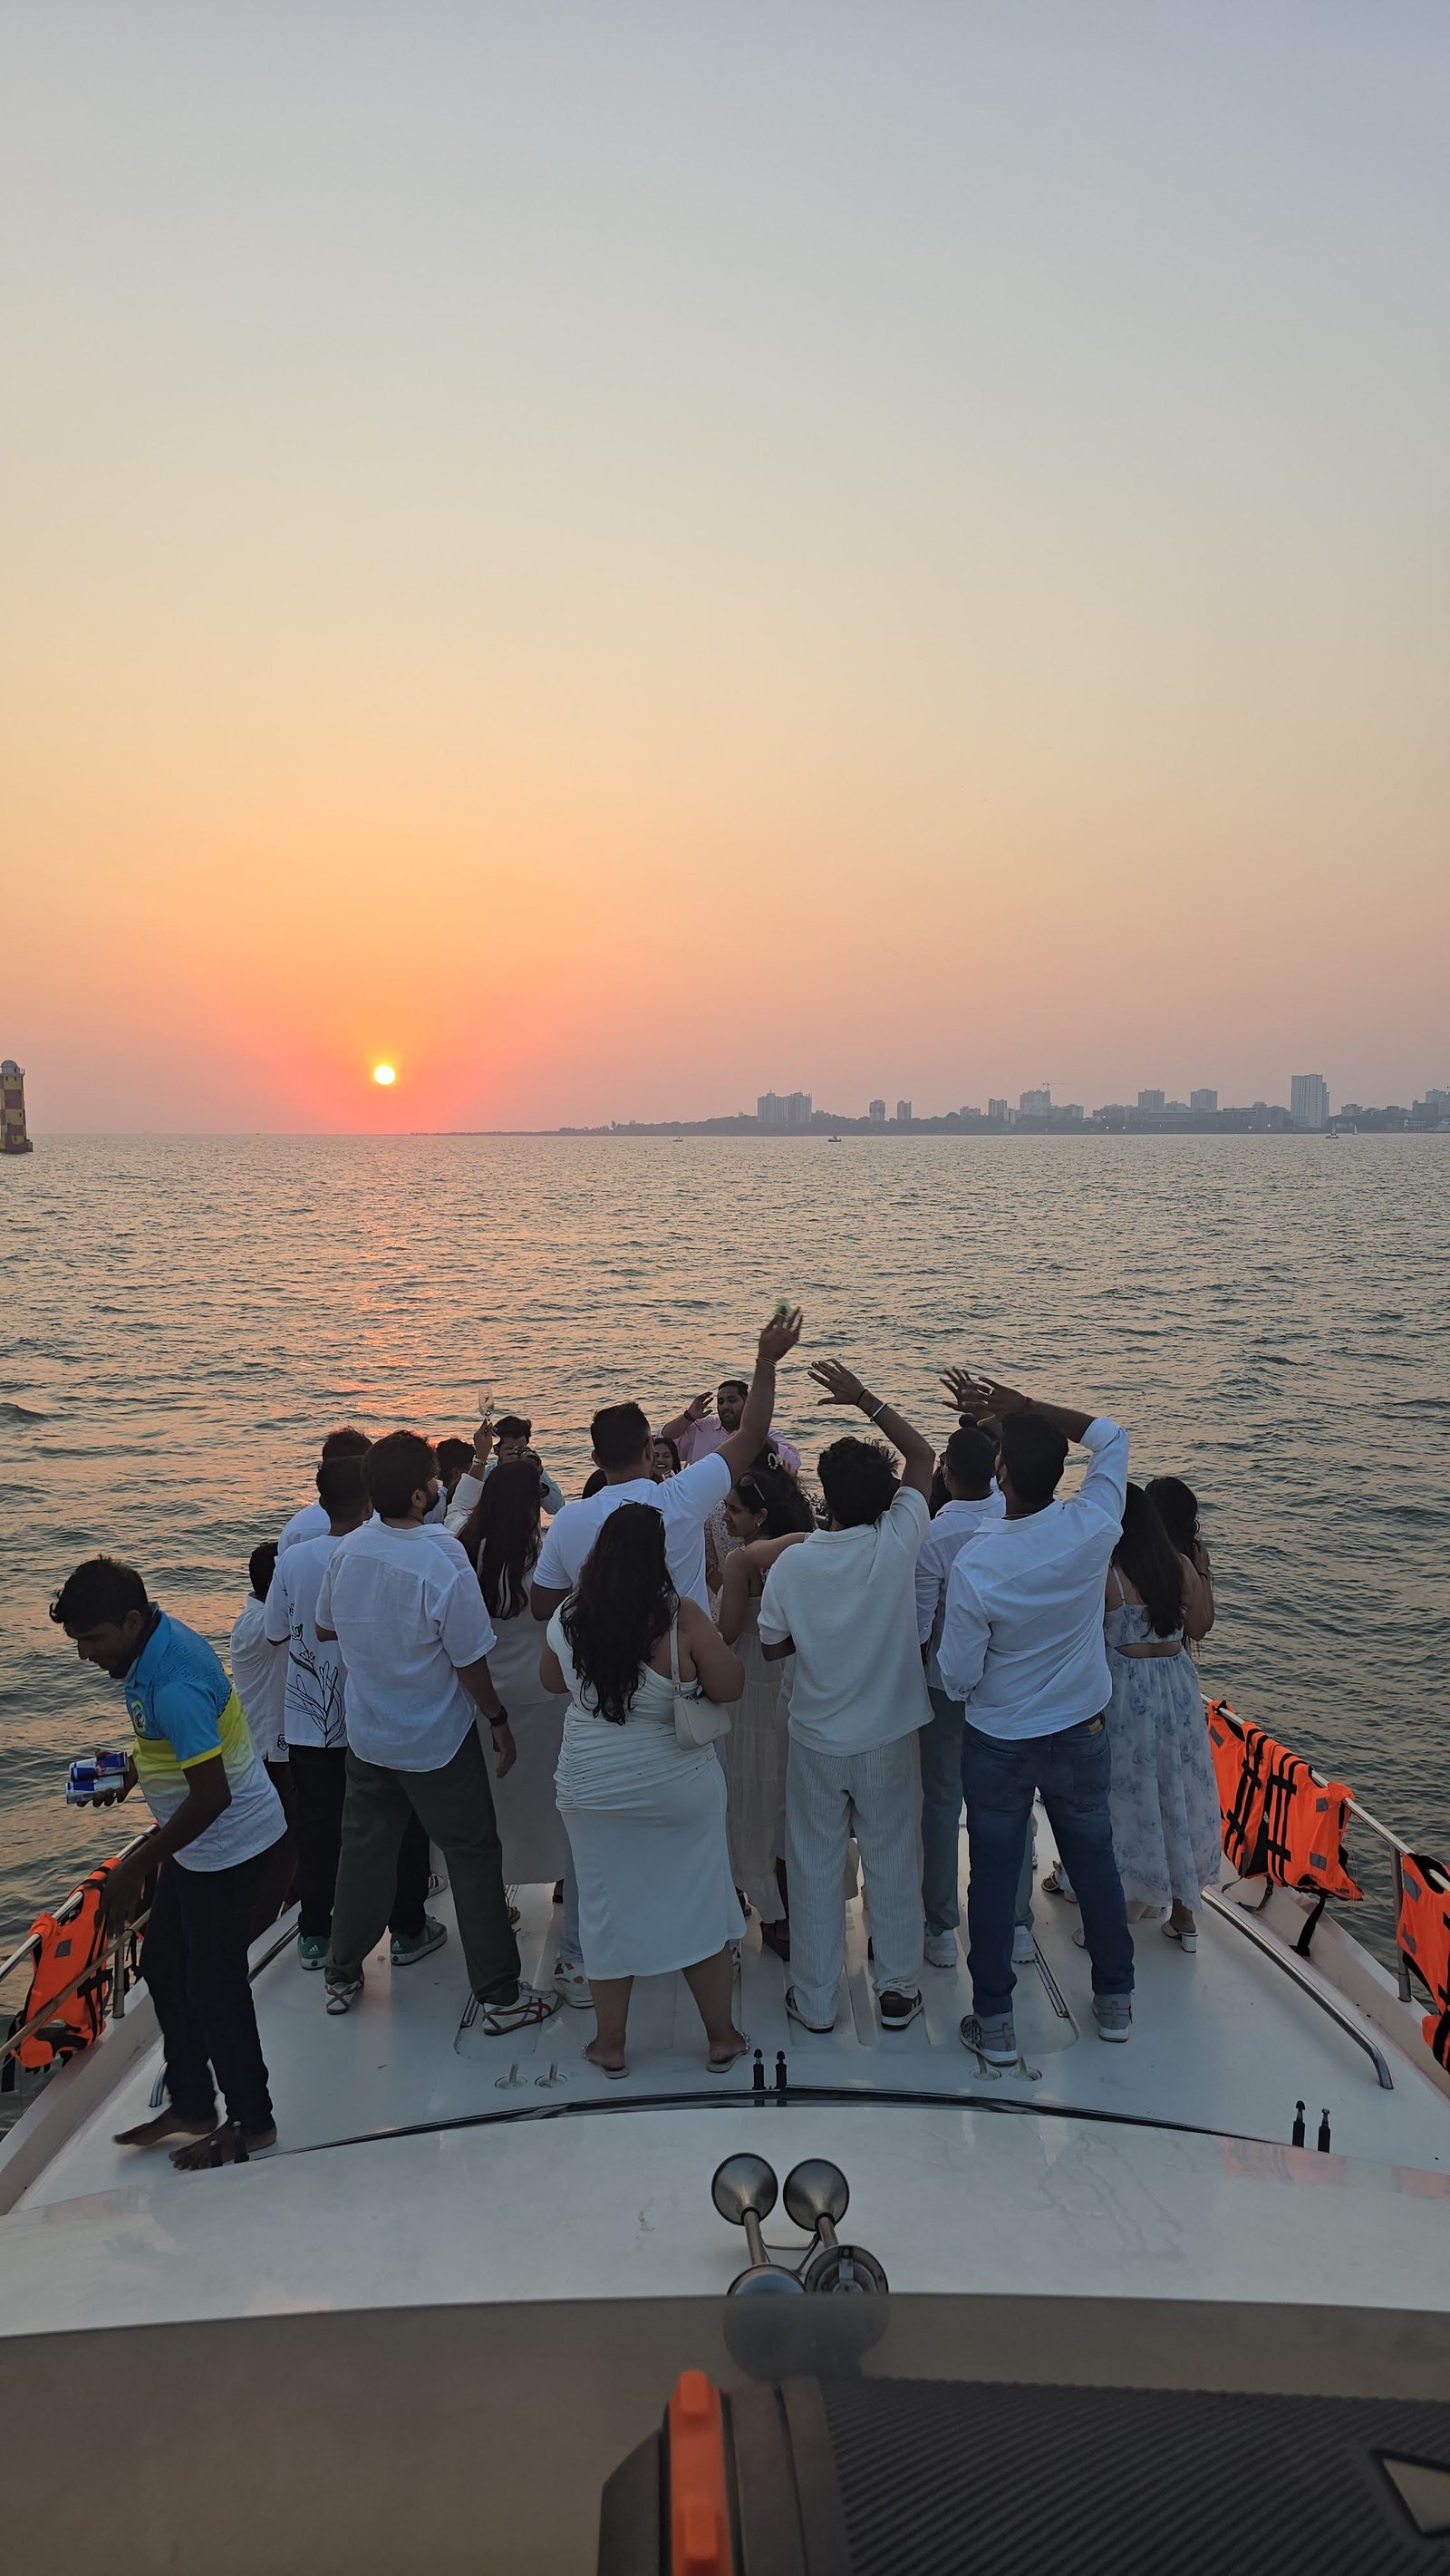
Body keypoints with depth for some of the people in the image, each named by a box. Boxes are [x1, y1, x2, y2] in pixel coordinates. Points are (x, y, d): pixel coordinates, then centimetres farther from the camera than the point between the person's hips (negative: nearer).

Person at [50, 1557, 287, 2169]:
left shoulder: (175, 1685, -31)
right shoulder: (158, 1641, -1)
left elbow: (212, 1796, -30)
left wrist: (134, 1869, -22)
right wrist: (132, 1768, 4)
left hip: (229, 1847, -10)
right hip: (201, 1844, 10)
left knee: (213, 1983, 4)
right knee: (162, 1960, 19)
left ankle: (251, 2123, 24)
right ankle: (191, 2106, 35)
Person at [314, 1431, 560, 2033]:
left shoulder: (347, 1550, -10)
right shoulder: (443, 1566, -28)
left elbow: (325, 1628, 6)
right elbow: (470, 1662, -19)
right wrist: (499, 1720, -4)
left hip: (366, 1735, 5)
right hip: (437, 1744, -5)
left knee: (364, 1849, 21)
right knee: (473, 1859, 8)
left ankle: (342, 1978, 36)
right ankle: (500, 1997, 16)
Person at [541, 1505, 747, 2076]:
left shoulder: (567, 1620, -9)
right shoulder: (682, 1617, -20)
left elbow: (553, 1681, 9)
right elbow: (729, 1688, -13)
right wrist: (710, 1643, 1)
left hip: (592, 1789, 2)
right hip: (680, 1789, -2)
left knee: (607, 1910, 16)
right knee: (701, 1904, 14)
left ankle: (609, 2045, 30)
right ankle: (721, 2038, 28)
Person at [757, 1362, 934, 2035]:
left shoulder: (791, 1563, -15)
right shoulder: (897, 1544, -17)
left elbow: (771, 1648, -3)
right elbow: (922, 1456, -4)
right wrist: (864, 1399, -2)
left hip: (815, 1740, 0)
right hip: (888, 1736, 0)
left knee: (815, 1866, 13)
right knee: (892, 1860, 15)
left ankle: (814, 1999, 24)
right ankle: (898, 1991, 28)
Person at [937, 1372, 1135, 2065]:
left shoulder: (974, 1566, -27)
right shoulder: (1092, 1528, -20)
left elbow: (957, 1676, -16)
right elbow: (1109, 1434, -1)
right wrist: (1023, 1405, -6)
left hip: (998, 1742, -3)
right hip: (1082, 1730, 3)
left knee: (993, 1874, 13)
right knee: (1093, 1858, 21)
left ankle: (994, 2022, 24)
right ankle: (1115, 1999, 37)